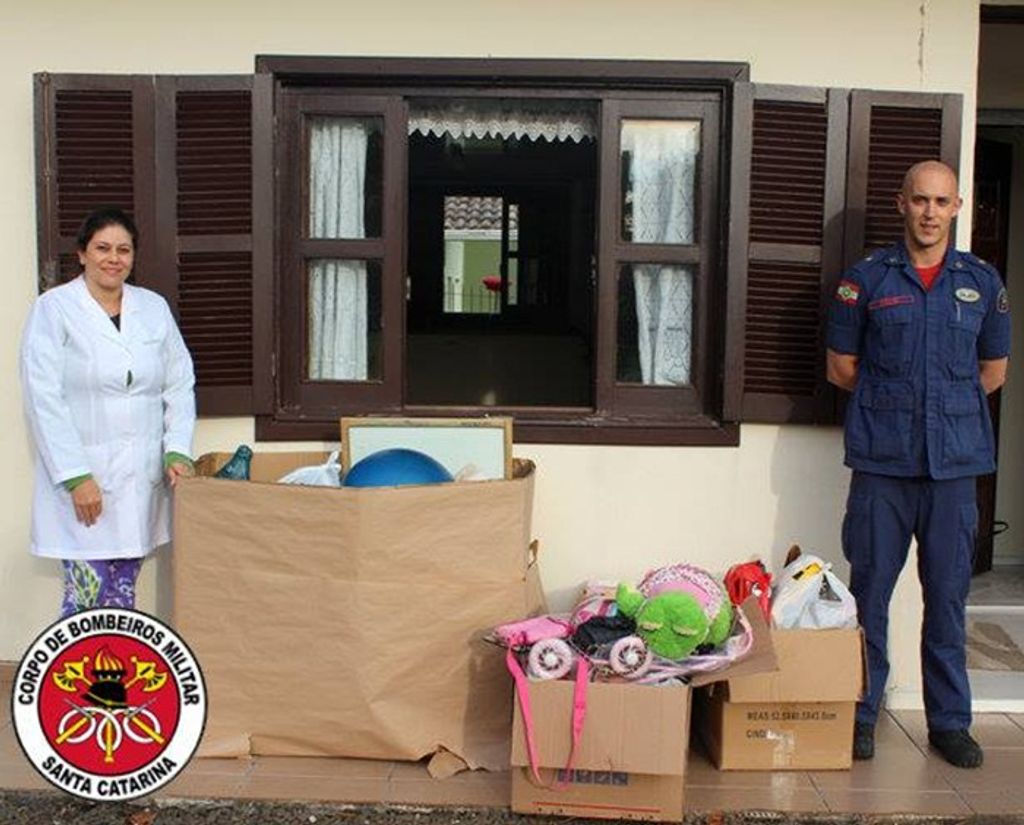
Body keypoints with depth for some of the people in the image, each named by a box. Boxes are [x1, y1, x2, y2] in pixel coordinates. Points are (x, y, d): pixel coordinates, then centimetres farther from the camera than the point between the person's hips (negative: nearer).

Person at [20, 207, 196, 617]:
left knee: (122, 596, 10)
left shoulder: (154, 308, 9)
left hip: (141, 477, 4)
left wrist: (177, 451, -4)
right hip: (81, 479, -4)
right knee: (88, 596, -3)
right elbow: (44, 399, -10)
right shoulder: (53, 309, -4)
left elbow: (179, 386, 9)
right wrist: (76, 476, -15)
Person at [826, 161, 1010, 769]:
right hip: (882, 461, -1)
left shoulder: (983, 282, 9)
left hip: (955, 461, 2)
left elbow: (993, 371, 18)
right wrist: (891, 401, 5)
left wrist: (948, 405, 10)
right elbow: (841, 367, 8)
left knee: (949, 595, 7)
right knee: (870, 590, 3)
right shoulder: (868, 279, 4)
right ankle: (860, 714, 17)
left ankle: (951, 721, 20)